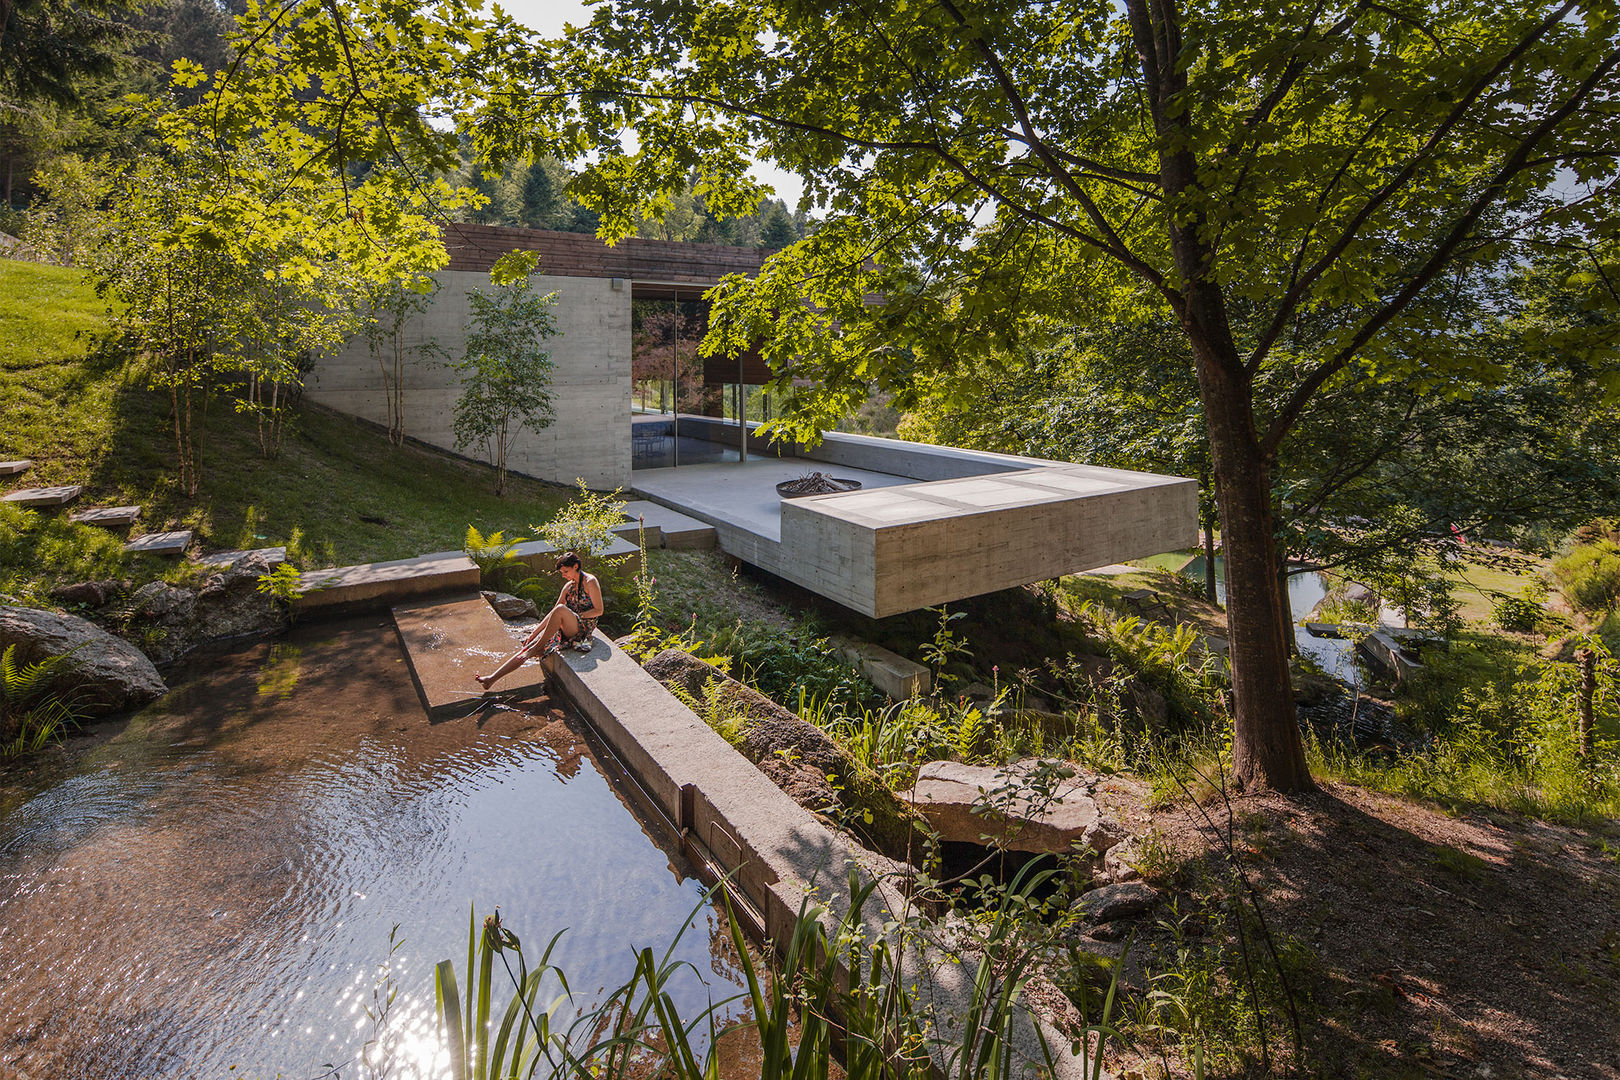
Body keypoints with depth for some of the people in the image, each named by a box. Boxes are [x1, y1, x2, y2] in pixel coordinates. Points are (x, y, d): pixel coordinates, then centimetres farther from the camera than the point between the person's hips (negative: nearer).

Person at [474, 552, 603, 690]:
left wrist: (576, 616, -15)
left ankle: (536, 647, -23)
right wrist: (533, 634, 8)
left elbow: (598, 611, -8)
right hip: (566, 630, 7)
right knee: (526, 649, -9)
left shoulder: (590, 581, -5)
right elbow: (553, 613, 15)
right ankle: (492, 678, -11)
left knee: (561, 609, -36)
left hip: (583, 628, -7)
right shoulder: (569, 586, 16)